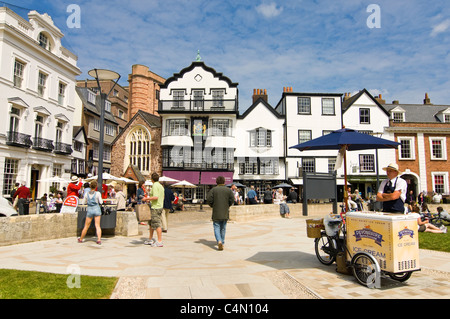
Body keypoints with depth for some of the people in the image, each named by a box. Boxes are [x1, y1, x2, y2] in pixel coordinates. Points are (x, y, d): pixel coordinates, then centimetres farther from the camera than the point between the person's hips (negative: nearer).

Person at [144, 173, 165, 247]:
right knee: (151, 223, 19)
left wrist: (146, 198, -13)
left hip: (155, 207, -10)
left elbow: (155, 197, -25)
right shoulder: (161, 186, 15)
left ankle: (159, 241, -4)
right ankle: (150, 240, 28)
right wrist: (149, 200, 28)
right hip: (160, 206, 10)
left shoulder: (155, 186, -14)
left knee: (157, 224, -7)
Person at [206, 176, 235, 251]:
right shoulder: (229, 190, 2)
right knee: (223, 228, 15)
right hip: (225, 213, 2)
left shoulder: (213, 189, -4)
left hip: (216, 213, -2)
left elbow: (208, 199, -9)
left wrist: (212, 206, 8)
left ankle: (219, 241, -21)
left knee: (216, 228, 1)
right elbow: (232, 200, -3)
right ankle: (222, 243, 22)